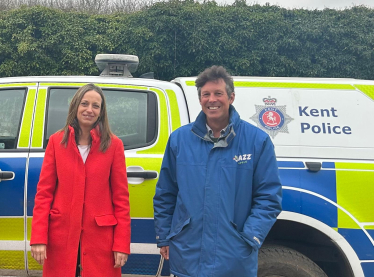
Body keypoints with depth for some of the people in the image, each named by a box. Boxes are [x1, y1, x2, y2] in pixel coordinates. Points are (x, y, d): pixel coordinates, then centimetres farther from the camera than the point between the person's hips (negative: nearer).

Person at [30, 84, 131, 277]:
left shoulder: (114, 144, -1)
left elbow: (121, 197, -1)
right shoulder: (56, 141, 4)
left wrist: (122, 244, -5)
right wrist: (38, 238, -6)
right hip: (61, 235, 1)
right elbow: (44, 192, 2)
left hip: (100, 238, -1)